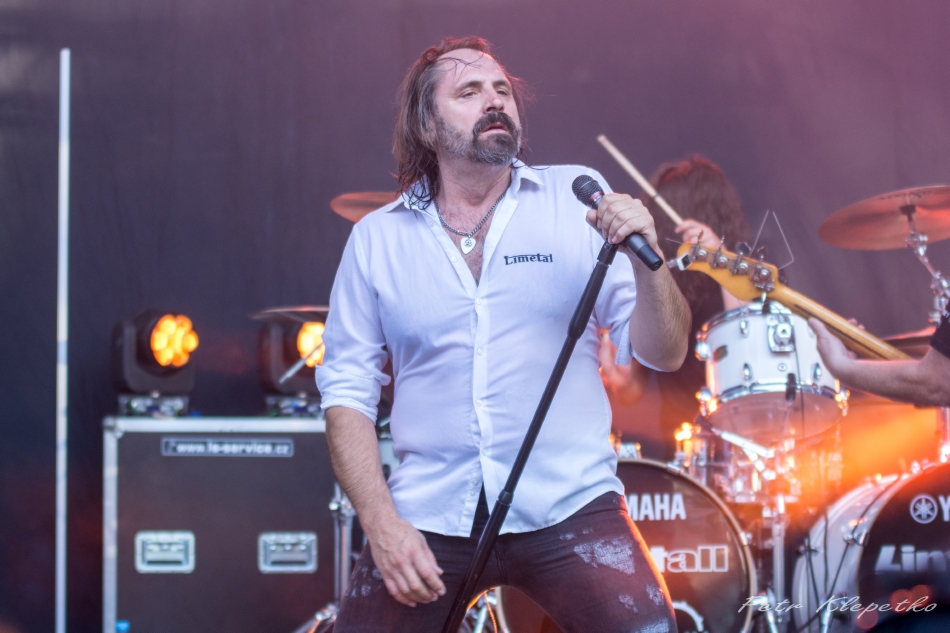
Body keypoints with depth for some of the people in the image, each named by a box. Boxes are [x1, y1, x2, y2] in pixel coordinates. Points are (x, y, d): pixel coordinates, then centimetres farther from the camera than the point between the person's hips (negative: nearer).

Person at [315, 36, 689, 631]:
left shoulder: (577, 200, 4)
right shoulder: (377, 239, 6)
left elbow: (663, 355, 3)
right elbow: (347, 394, 6)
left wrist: (646, 261, -16)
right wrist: (381, 522, -7)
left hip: (569, 509, -1)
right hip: (427, 520, 1)